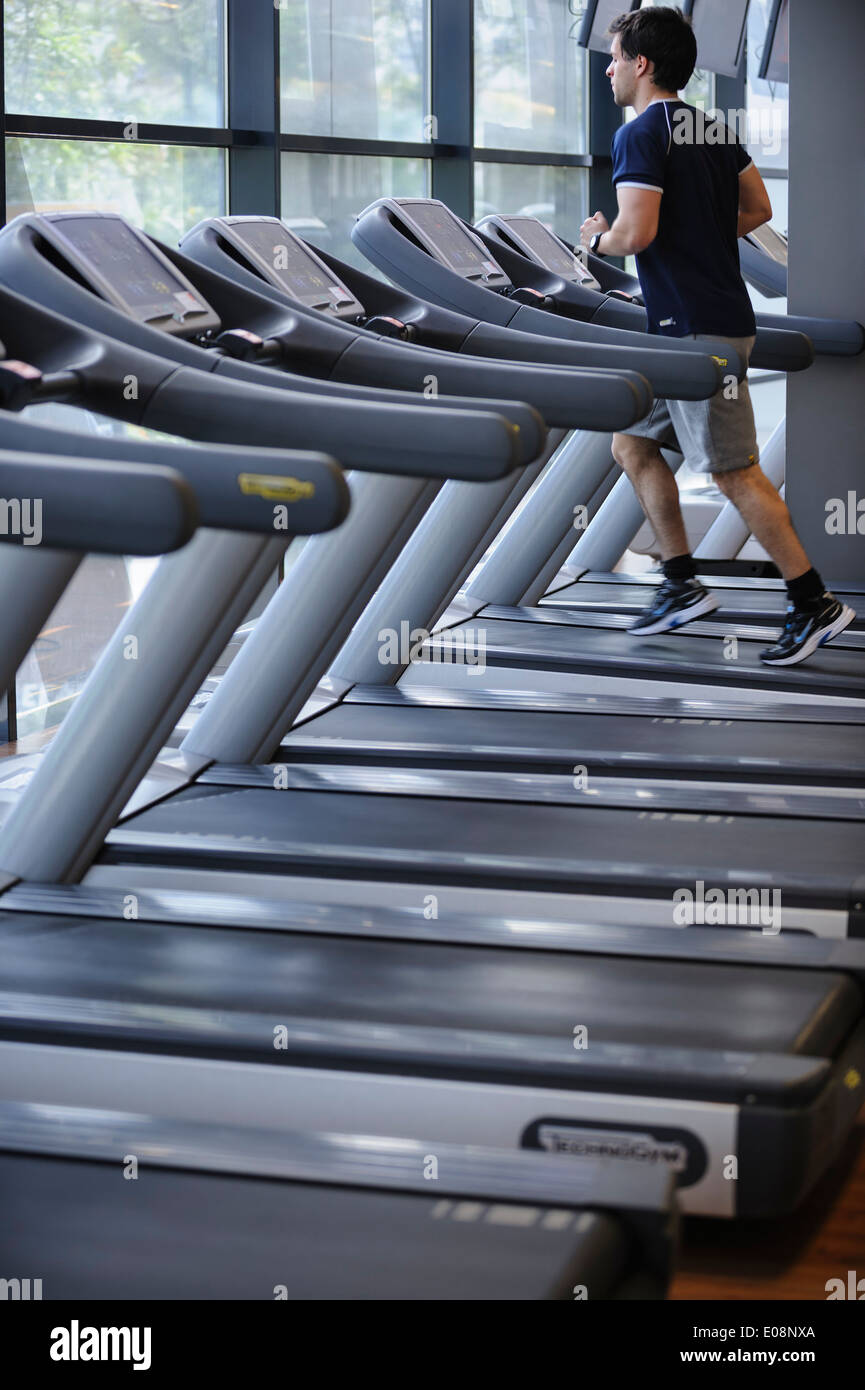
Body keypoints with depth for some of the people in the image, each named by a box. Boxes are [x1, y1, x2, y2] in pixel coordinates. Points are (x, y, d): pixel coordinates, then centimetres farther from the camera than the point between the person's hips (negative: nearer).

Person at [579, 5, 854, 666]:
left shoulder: (640, 135, -15)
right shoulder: (714, 129, 13)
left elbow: (636, 233, -24)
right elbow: (758, 209, 19)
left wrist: (598, 239, -3)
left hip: (697, 331, -10)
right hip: (707, 316, 10)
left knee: (735, 471, -6)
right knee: (632, 444, 16)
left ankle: (815, 604, -2)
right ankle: (683, 586, 17)